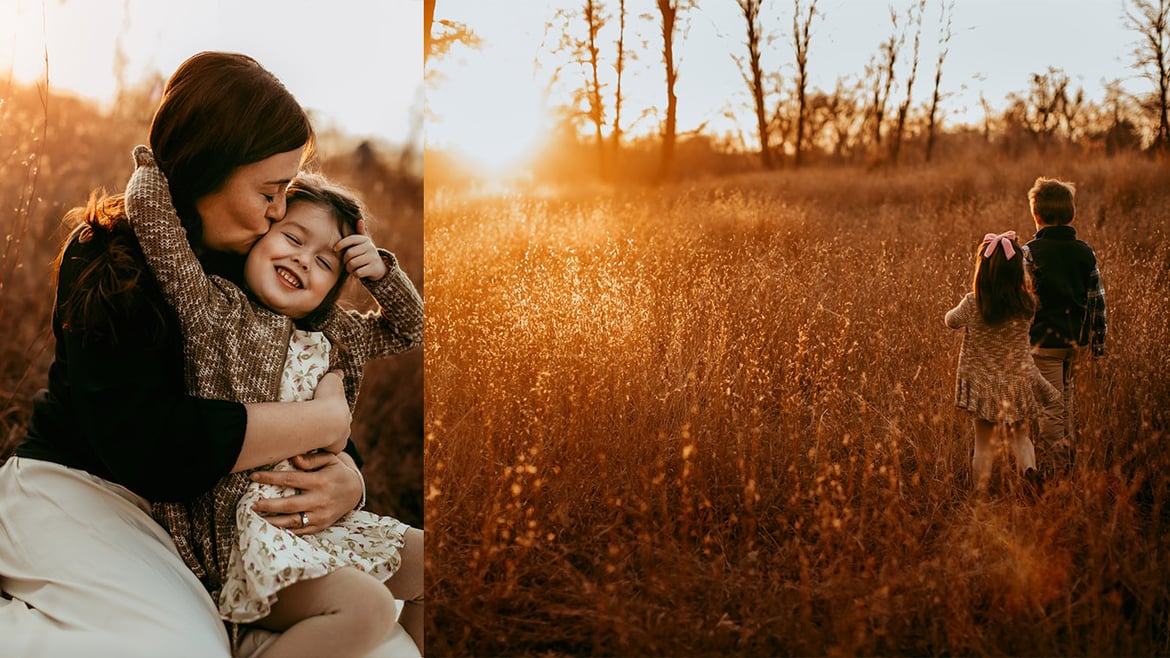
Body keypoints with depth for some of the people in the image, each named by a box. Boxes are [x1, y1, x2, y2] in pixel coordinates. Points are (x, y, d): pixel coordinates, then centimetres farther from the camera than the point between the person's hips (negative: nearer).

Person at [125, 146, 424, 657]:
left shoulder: (331, 336, 13)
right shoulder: (215, 309, -8)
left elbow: (408, 330, 26)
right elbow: (150, 211, -18)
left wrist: (380, 271, 8)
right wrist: (154, 161, 3)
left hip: (317, 518, 8)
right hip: (238, 529, -8)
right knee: (364, 605, -27)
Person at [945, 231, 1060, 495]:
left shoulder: (972, 304, -15)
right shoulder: (1026, 304, -10)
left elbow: (951, 320, 6)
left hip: (982, 384, -1)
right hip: (1017, 383, 1)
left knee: (983, 443, 10)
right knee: (1020, 436, 18)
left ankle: (981, 493, 11)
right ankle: (1029, 467, -9)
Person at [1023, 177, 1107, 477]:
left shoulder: (1030, 252, -12)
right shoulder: (1086, 252, 4)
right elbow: (1097, 299, 8)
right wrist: (1099, 339, 16)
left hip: (1044, 340, -5)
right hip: (1076, 339, 5)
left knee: (1050, 407, 1)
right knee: (1066, 397, 22)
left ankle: (1054, 471, 7)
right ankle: (1069, 457, 32)